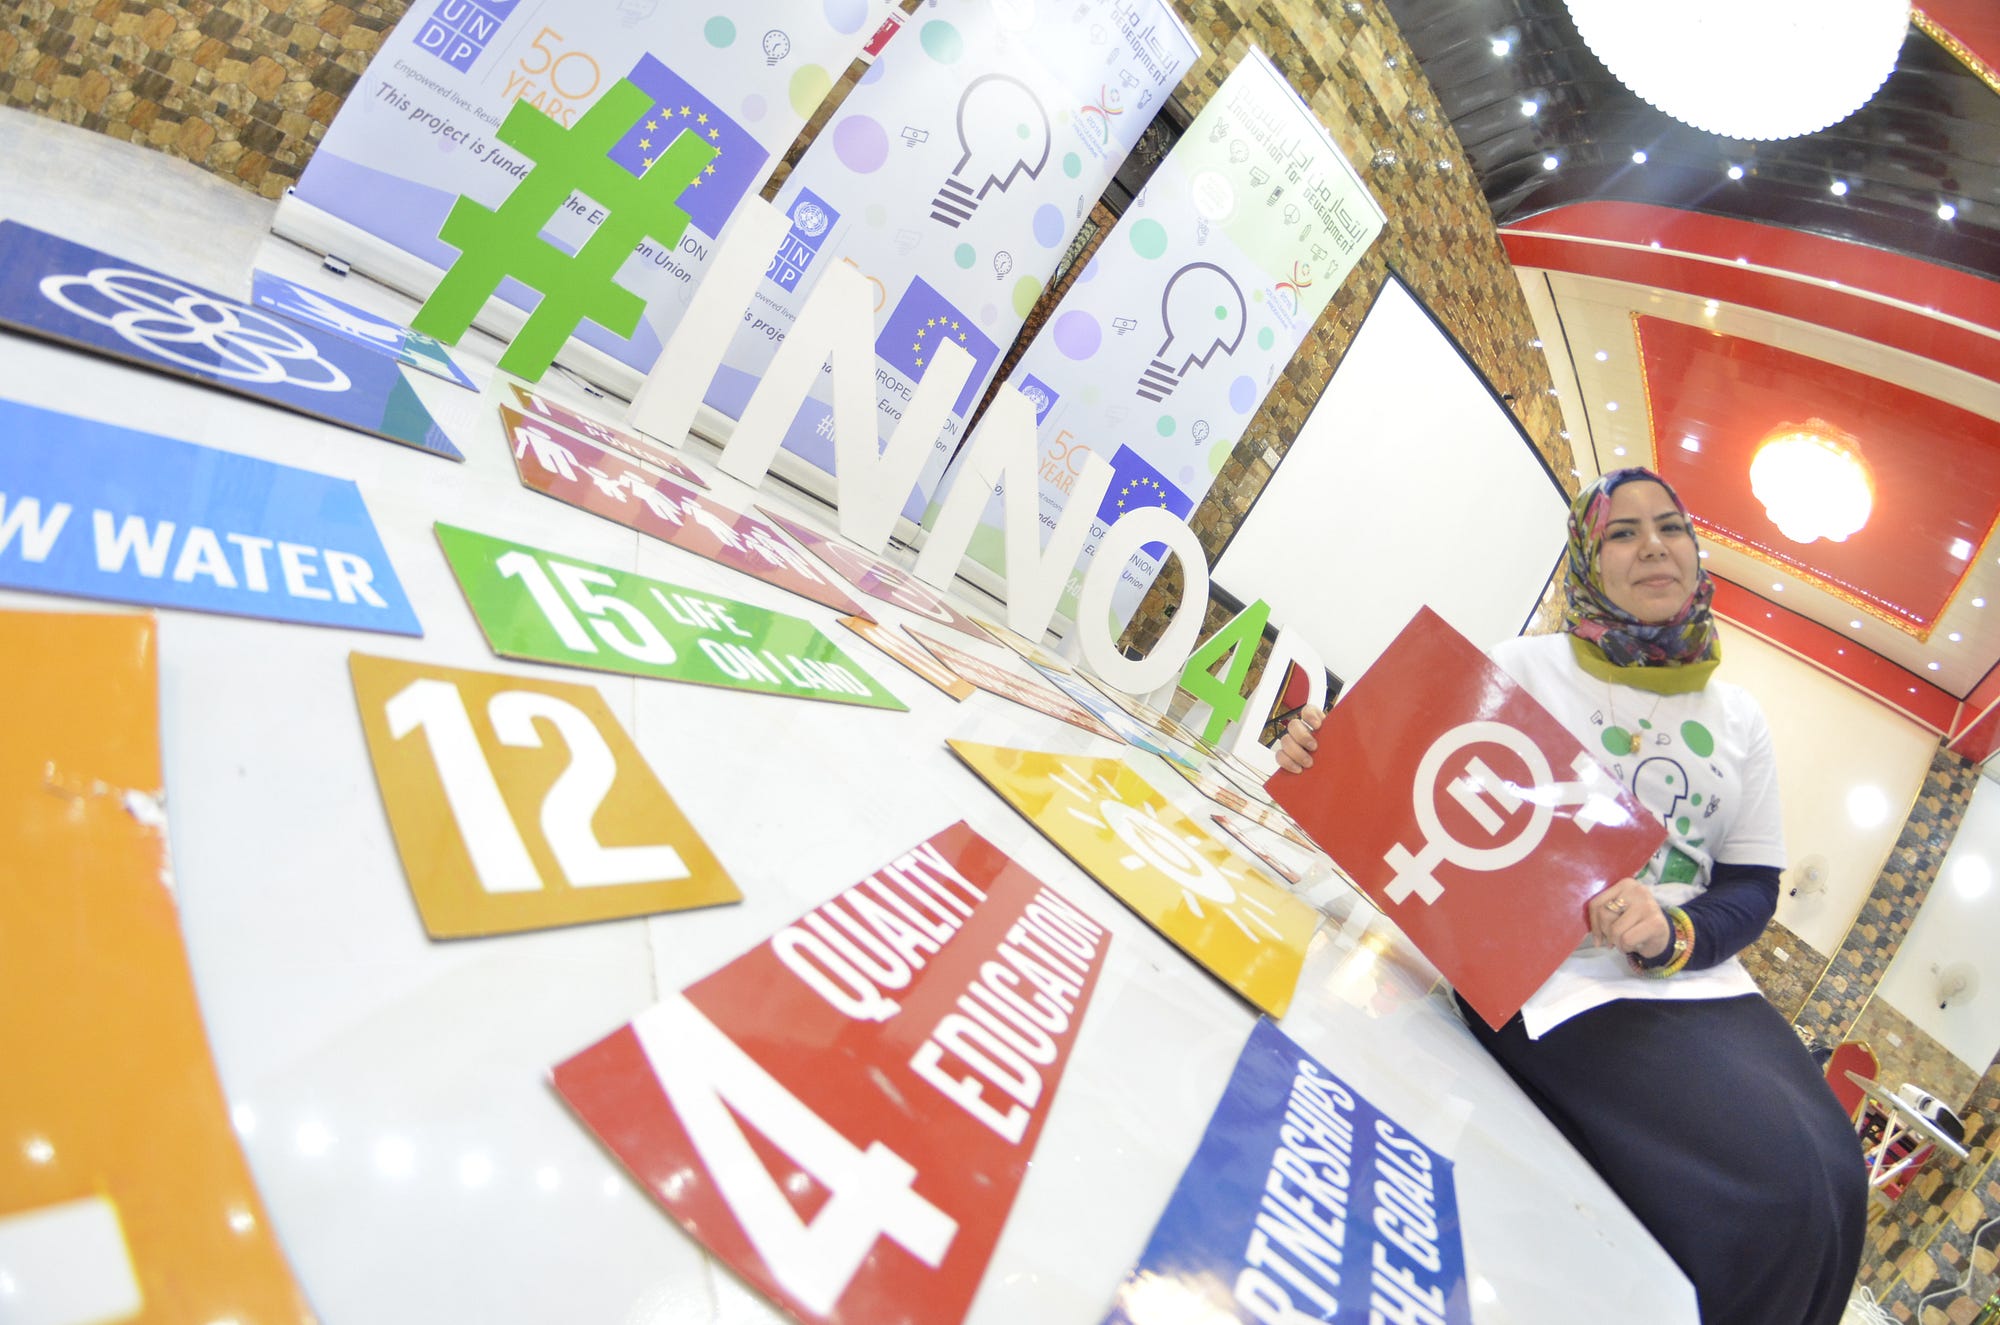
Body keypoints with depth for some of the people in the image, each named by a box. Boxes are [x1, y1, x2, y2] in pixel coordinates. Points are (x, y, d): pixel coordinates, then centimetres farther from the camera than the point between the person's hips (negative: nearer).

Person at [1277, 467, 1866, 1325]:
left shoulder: (1738, 720, 13)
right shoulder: (1525, 668, 2)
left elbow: (1753, 885, 11)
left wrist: (1675, 936, -12)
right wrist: (1325, 758, -15)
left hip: (1694, 975, 5)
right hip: (1550, 971, -5)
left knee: (1830, 1178, -17)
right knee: (1770, 1185, -23)